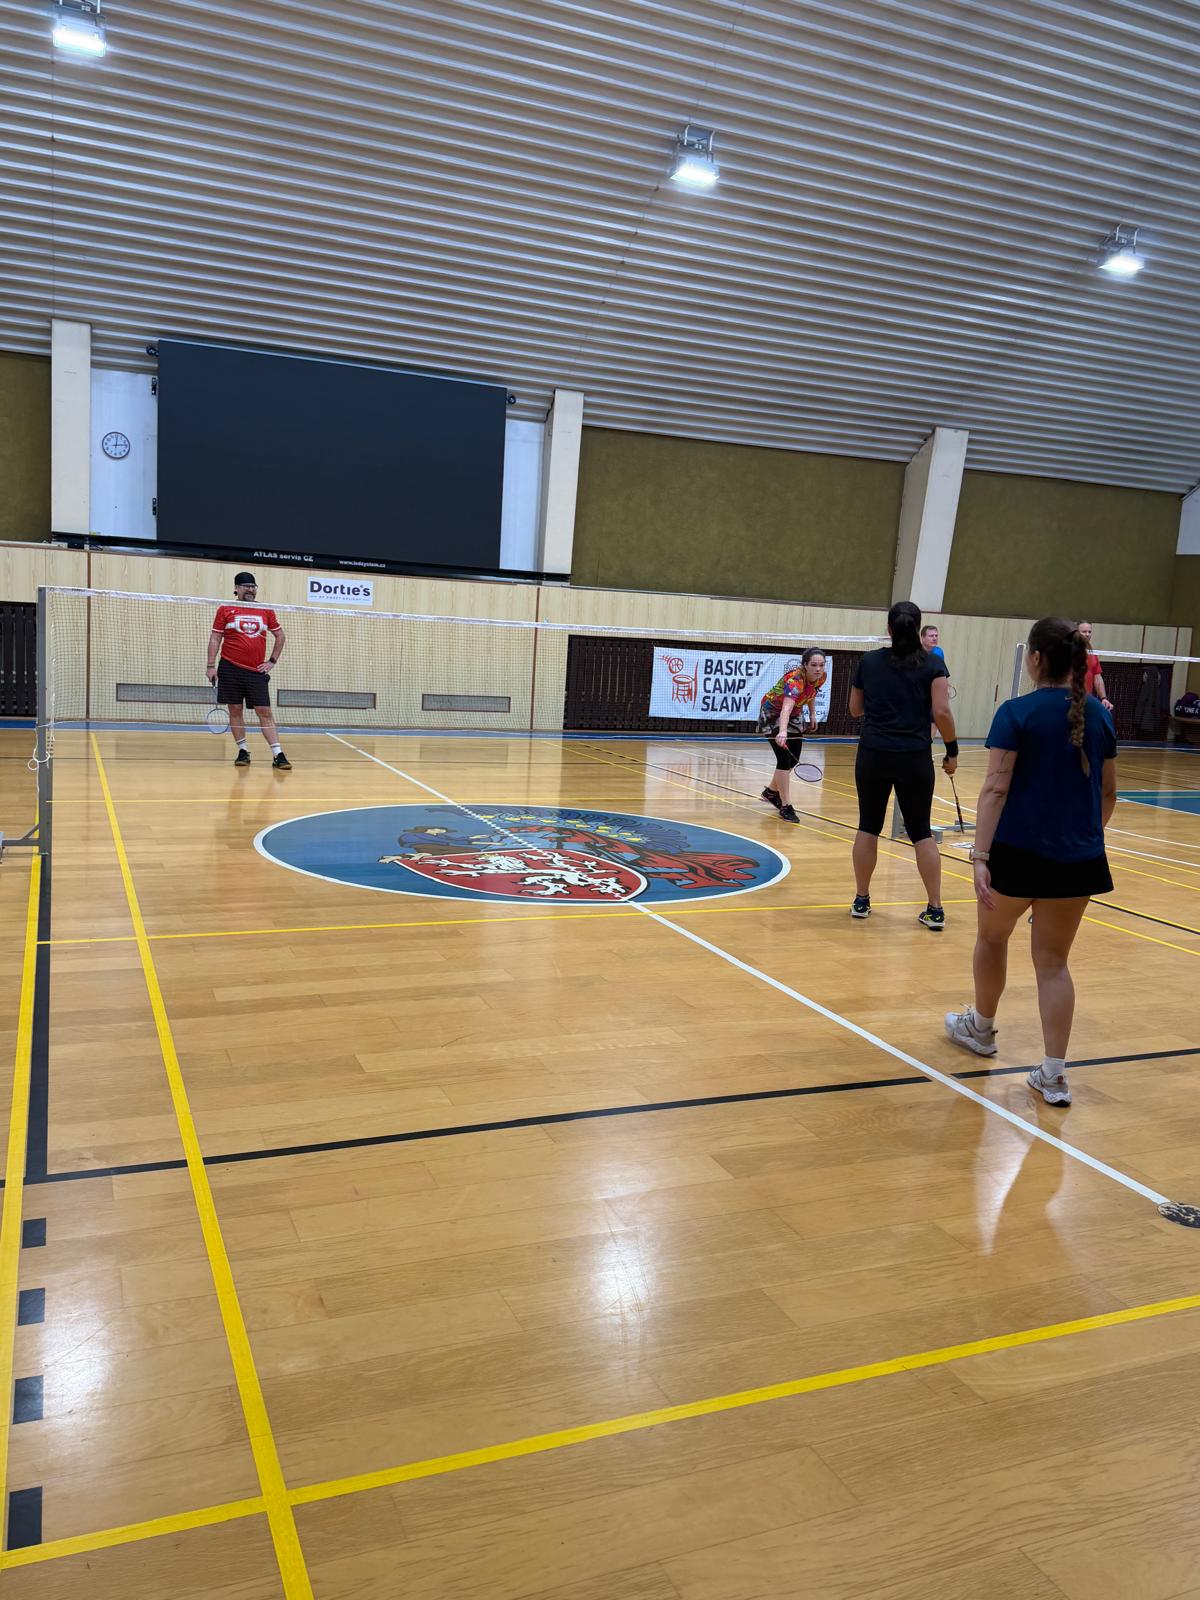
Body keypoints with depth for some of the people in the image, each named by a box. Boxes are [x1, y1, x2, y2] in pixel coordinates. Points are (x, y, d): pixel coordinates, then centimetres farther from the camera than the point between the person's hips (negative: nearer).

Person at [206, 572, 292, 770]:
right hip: (230, 669, -1)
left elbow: (280, 636, 17)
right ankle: (243, 751, 15)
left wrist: (272, 661, 8)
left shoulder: (266, 611, 9)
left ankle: (278, 755, -7)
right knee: (235, 711, 4)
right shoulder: (225, 610, 4)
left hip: (257, 671, 1)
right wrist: (211, 665, -4)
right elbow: (215, 638, 4)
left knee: (265, 712, -4)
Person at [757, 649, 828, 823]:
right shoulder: (794, 679, -38)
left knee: (794, 760, 9)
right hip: (773, 714, -7)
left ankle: (771, 792, 32)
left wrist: (812, 714, 3)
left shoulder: (820, 677, -16)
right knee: (784, 758, -16)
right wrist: (782, 731, -70)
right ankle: (785, 806, -9)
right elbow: (786, 707, -55)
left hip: (795, 716, 7)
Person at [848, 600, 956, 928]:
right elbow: (941, 711, -11)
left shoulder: (868, 661, 5)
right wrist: (952, 749, -1)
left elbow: (855, 709, 13)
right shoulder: (933, 664, -1)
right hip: (915, 758, -1)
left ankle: (861, 900, 19)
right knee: (921, 831, 7)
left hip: (873, 755, 1)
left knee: (868, 827, 12)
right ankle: (935, 909, 7)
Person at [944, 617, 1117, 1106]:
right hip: (1079, 859, 4)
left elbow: (996, 789, -17)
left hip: (1019, 851, -4)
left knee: (993, 937, 21)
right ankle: (1054, 1074, 7)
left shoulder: (1017, 713, -11)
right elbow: (1108, 795, 11)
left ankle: (981, 1028, 41)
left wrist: (980, 856, -19)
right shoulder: (1100, 716, 4)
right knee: (1053, 961, 11)